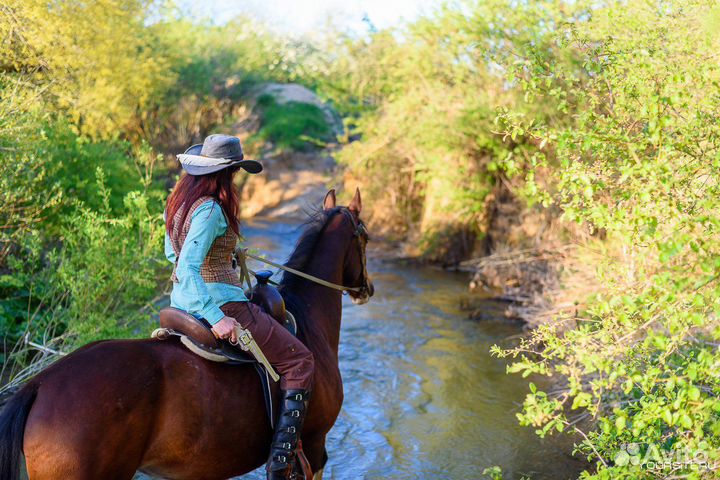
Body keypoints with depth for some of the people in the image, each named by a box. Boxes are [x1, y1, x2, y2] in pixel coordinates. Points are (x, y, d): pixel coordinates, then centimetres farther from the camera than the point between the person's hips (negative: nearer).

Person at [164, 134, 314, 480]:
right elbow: (187, 268, -29)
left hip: (182, 304, 10)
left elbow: (172, 254, 23)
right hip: (222, 304, -10)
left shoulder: (176, 202, 9)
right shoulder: (211, 209, -20)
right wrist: (216, 318, -32)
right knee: (299, 360, 1)